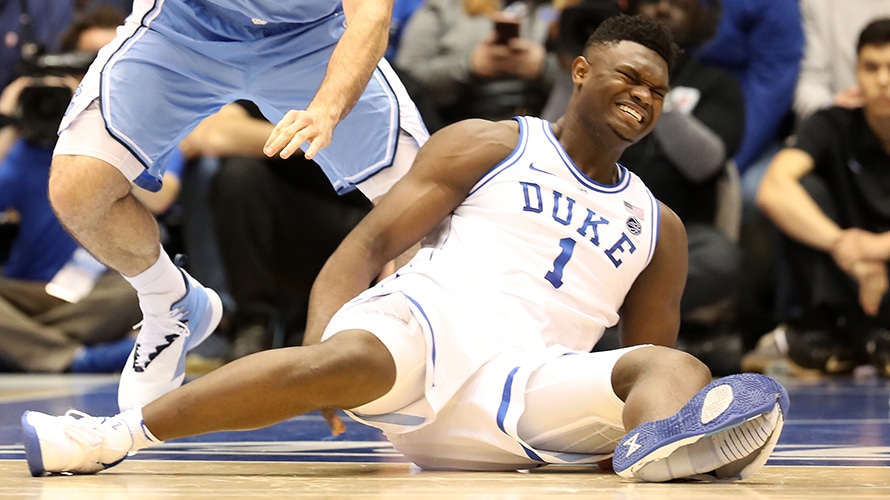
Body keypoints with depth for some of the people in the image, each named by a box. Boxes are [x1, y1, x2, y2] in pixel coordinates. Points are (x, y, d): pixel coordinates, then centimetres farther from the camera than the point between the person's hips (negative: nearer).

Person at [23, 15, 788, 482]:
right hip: (429, 319, -3)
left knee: (673, 367, -25)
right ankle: (115, 435, -36)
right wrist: (315, 346, -12)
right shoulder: (490, 146, 15)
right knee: (352, 360, -39)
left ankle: (664, 441, -63)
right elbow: (372, 243, 6)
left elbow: (650, 350, 25)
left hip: (525, 388, 3)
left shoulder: (659, 229, 25)